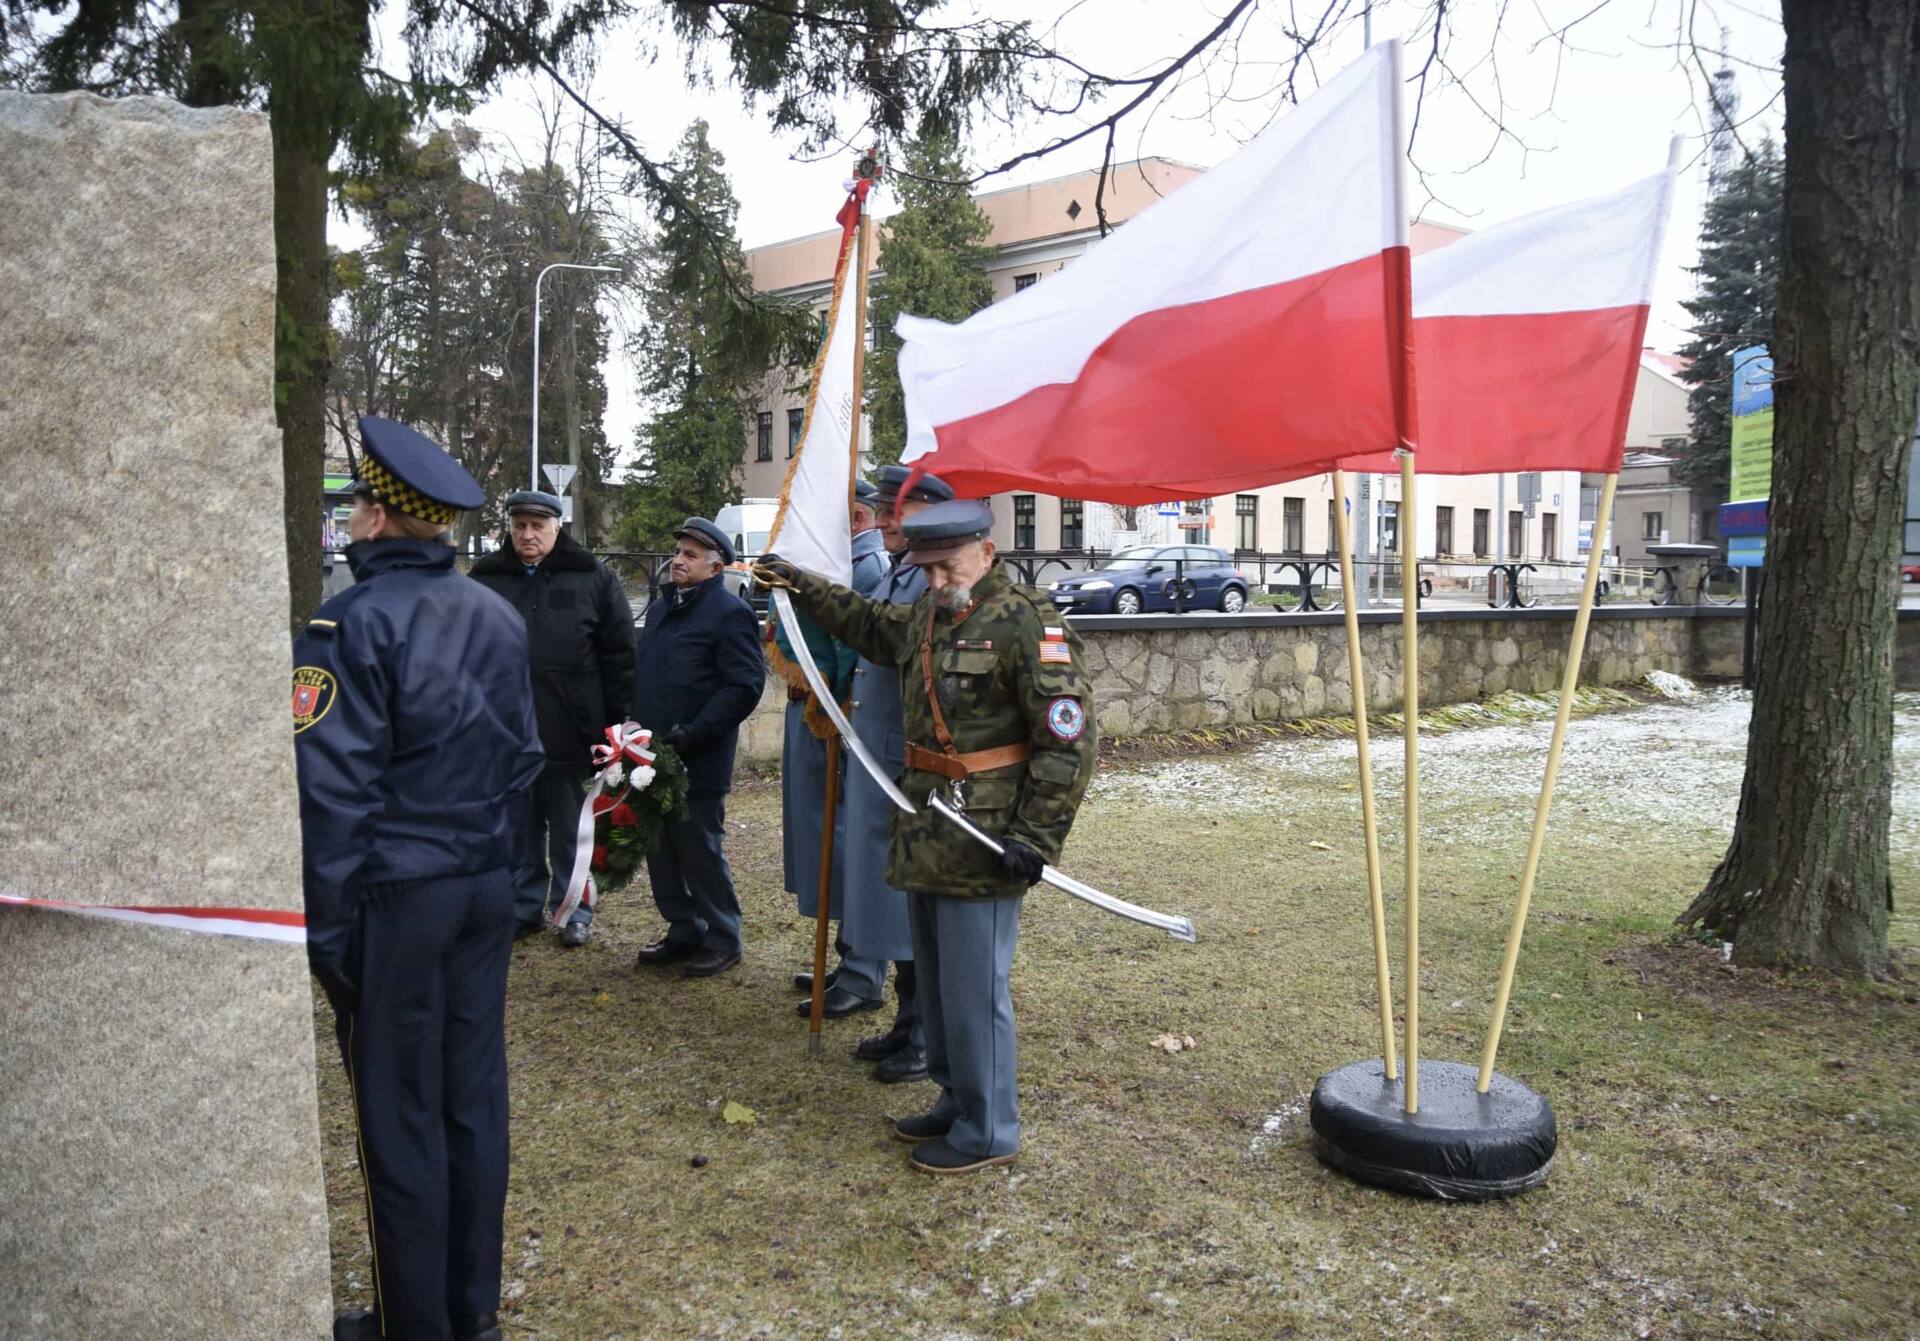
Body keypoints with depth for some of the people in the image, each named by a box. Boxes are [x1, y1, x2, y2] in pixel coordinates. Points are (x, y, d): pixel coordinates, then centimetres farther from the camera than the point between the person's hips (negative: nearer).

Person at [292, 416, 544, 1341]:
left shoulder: (349, 624, -13)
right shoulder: (498, 617, 7)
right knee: (474, 1093, 14)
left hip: (392, 898, -6)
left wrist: (324, 927, -9)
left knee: (399, 1115, 6)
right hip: (484, 889, 6)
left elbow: (334, 790, -15)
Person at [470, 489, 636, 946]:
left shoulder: (593, 579, -1)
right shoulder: (486, 579, 5)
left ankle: (573, 909, 22)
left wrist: (615, 721, -6)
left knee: (571, 831, 9)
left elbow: (619, 655, -1)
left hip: (570, 732, -2)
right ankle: (524, 907, 27)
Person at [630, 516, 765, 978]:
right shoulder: (660, 609, 17)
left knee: (700, 851, 0)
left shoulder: (729, 612, -10)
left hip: (698, 762, -8)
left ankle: (722, 940, 15)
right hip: (652, 757, 8)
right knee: (660, 848, 13)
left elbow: (745, 686, -17)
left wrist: (693, 732, -21)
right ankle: (683, 929, 28)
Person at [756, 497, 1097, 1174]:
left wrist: (1036, 837, -20)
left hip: (984, 843, -9)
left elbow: (1068, 741, -17)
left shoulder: (1027, 623, -14)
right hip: (926, 834, 9)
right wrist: (802, 586, 36)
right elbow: (871, 625, 36)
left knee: (972, 986, -1)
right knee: (935, 980, 18)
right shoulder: (926, 616, 11)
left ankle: (988, 1130, 14)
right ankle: (956, 1100, 34)